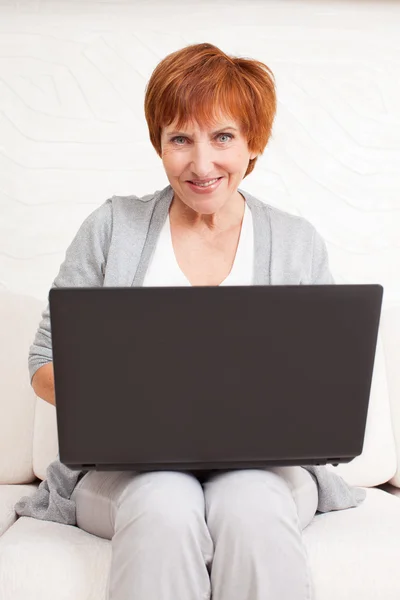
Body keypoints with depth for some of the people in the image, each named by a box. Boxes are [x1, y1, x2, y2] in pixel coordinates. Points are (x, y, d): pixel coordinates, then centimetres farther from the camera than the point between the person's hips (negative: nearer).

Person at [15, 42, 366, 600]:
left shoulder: (298, 244, 8)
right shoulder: (112, 228, 6)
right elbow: (46, 364, 5)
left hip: (262, 464, 1)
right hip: (127, 466, 0)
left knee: (252, 510, -33)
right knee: (164, 507, -34)